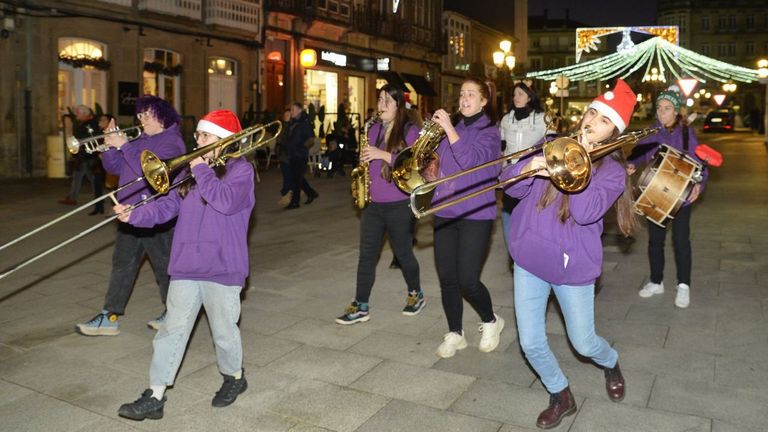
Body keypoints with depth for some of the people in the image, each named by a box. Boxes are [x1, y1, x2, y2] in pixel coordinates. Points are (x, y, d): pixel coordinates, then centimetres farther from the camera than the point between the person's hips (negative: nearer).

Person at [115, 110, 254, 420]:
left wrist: (201, 170, -15)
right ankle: (155, 397, 12)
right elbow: (169, 205, 8)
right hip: (186, 266, 6)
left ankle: (234, 377, 34)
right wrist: (135, 215, -6)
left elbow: (226, 202, -24)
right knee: (172, 330, 6)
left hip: (222, 268, -5)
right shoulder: (193, 169, 14)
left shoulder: (240, 170, -6)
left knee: (224, 330, 9)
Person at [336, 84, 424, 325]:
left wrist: (383, 155, -24)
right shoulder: (374, 130, 10)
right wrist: (363, 162, -1)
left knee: (403, 252, 10)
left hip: (399, 205, -5)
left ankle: (416, 294, 33)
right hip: (372, 204, 5)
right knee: (366, 255, 2)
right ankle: (361, 307, 7)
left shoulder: (409, 131, -7)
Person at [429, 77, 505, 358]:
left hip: (475, 215, -5)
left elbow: (470, 160, -22)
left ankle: (491, 322, 21)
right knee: (447, 278, 6)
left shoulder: (489, 131, -4)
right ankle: (455, 333, 22)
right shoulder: (453, 127, 12)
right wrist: (430, 172, -1)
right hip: (444, 213, 5)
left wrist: (448, 128, -21)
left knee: (467, 280, -7)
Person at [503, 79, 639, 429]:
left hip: (572, 266, -3)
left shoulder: (612, 170, -5)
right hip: (529, 258, 3)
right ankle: (560, 396, 31)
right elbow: (512, 187, -1)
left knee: (583, 343, 11)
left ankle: (611, 363, 48)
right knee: (530, 343, 5)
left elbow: (585, 212, -23)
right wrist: (530, 167, -22)